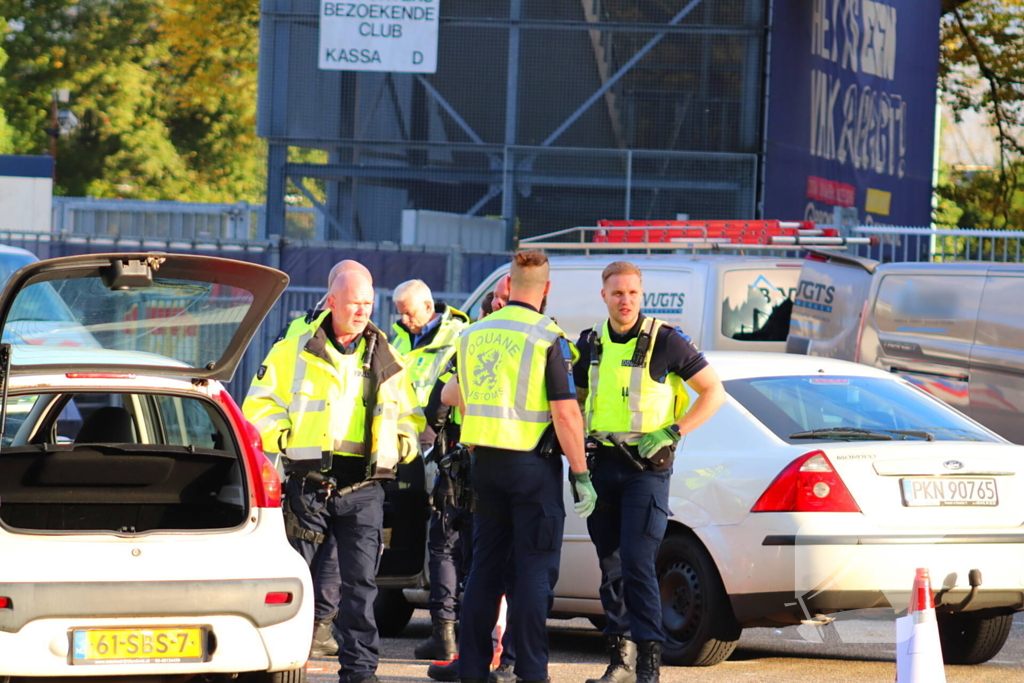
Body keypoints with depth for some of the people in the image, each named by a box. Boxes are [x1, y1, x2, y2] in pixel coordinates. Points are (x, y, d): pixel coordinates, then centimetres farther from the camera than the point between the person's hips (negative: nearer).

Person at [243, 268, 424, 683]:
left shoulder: (387, 360, 13)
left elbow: (410, 414, 24)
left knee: (361, 582, -1)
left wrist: (403, 445, 5)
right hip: (309, 484, -2)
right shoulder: (294, 352, 4)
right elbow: (258, 405, 5)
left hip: (364, 489, 2)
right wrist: (287, 439, -8)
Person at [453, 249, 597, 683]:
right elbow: (565, 413, -16)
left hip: (486, 464, 6)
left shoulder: (473, 335, 7)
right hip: (533, 466, -6)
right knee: (535, 569, -2)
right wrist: (581, 475, -11)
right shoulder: (548, 339, -12)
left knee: (485, 566, 13)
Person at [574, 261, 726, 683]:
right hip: (602, 462, 6)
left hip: (646, 464, -6)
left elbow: (714, 392, -3)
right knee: (611, 567, 7)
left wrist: (672, 434, -12)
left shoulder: (664, 341, -6)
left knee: (637, 564, -14)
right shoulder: (591, 344, 9)